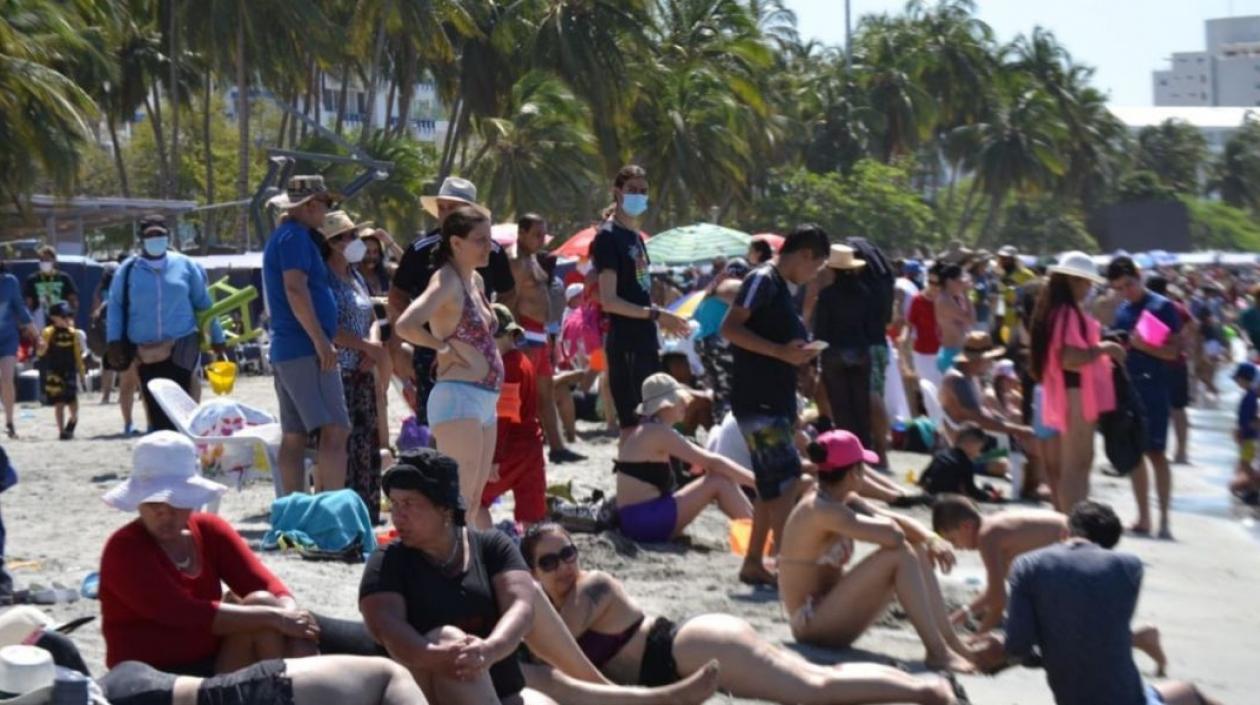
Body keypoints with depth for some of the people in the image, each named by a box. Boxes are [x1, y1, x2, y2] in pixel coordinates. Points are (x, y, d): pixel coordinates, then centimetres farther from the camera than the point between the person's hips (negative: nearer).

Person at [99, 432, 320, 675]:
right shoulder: (124, 549, -9)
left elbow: (268, 585, -2)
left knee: (262, 602, -20)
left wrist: (291, 616, -26)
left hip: (213, 668, 6)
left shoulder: (210, 531, 9)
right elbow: (183, 613, -22)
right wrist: (273, 618, -27)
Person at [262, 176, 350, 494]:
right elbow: (295, 288, -21)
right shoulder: (296, 236, -10)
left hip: (284, 349, 11)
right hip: (306, 349, -11)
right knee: (334, 430, -14)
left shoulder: (282, 236, 22)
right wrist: (321, 340, -23)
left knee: (294, 435, 9)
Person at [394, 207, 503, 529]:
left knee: (473, 501, 13)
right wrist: (443, 348, -14)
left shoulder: (475, 280, 15)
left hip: (485, 401, 9)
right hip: (458, 397, -9)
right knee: (458, 501, -11)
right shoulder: (447, 282, -12)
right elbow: (405, 325, -29)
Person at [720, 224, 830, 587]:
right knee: (785, 479, -13)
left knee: (773, 485, 11)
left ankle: (753, 563, 17)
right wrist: (781, 351, -23)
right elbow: (729, 328, -20)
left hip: (777, 401, 10)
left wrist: (798, 352, 10)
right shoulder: (763, 279, -11)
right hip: (757, 401, -10)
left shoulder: (781, 286, 18)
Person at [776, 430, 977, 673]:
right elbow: (892, 535, -30)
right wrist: (882, 526, -6)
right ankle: (938, 652, -20)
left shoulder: (846, 502, 9)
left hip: (830, 613, 10)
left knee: (918, 551, 6)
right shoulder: (821, 510, -21)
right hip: (814, 623, -10)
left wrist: (931, 539, -12)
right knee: (898, 555, -21)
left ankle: (951, 642, 2)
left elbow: (897, 522, 8)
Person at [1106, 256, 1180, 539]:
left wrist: (1142, 345, -23)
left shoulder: (1162, 307, -6)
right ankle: (1143, 518, 15)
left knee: (1155, 452, -8)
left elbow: (1172, 351, -10)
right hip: (1126, 388, 6)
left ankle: (1164, 519, -5)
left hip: (1154, 390, -6)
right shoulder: (1122, 311, 12)